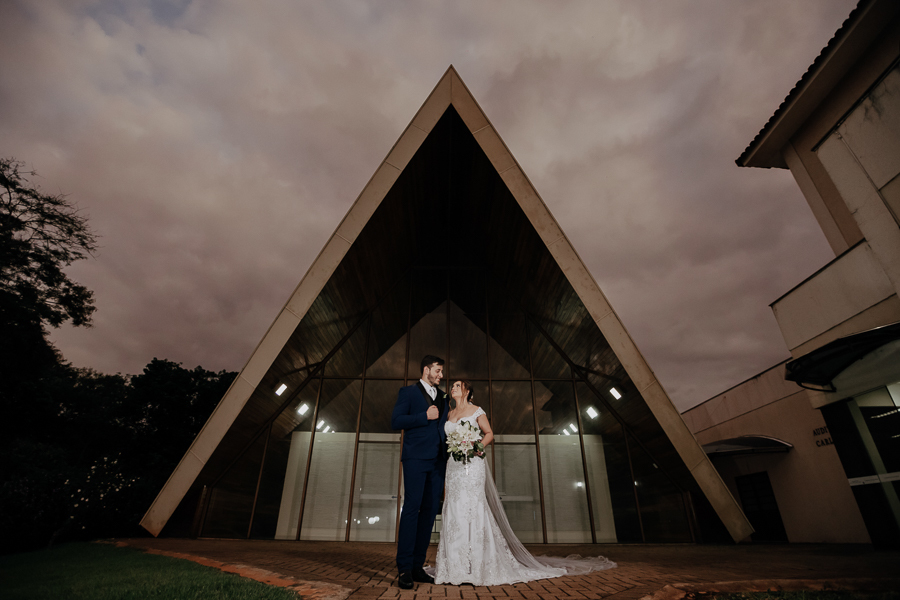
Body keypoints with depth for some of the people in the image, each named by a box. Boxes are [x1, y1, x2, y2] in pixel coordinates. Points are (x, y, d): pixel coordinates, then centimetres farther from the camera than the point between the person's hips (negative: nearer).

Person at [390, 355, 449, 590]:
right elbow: (396, 421, -6)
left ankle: (418, 566, 14)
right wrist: (425, 416, -12)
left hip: (437, 461, 6)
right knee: (411, 508, -8)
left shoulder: (442, 396, 20)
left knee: (429, 511, 6)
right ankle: (404, 569, -1)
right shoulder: (408, 392, 4)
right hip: (416, 458, -5)